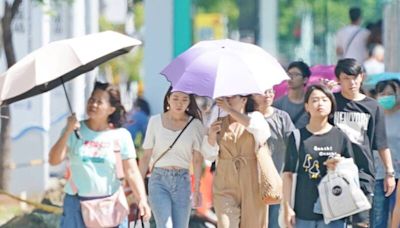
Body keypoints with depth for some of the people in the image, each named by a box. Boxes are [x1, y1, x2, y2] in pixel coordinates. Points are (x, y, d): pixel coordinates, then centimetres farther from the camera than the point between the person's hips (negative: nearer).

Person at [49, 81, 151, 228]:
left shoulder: (121, 136, 1)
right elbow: (54, 160, -5)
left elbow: (132, 172, -3)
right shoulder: (75, 131, 3)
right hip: (76, 205, 1)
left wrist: (142, 200, -17)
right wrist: (67, 132, -13)